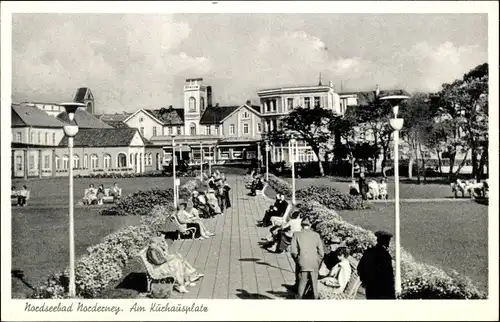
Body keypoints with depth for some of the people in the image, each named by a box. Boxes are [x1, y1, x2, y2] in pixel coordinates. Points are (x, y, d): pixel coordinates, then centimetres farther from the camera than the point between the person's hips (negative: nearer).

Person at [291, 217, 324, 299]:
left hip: (302, 264, -1)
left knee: (301, 284, 6)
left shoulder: (296, 235, -1)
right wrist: (317, 262, 14)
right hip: (314, 264, 1)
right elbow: (321, 252, 2)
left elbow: (294, 251, -8)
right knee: (314, 285, 11)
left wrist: (297, 260, 7)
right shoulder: (316, 235, 3)